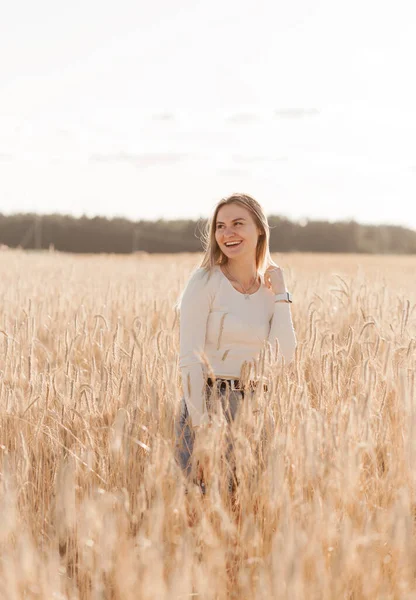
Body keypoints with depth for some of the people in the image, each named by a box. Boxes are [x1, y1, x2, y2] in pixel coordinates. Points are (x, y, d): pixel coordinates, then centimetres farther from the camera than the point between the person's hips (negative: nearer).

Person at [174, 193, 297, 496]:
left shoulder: (269, 287, 7)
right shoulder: (205, 281, -9)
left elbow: (285, 357, -3)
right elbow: (190, 360, -14)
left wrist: (280, 293, -4)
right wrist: (202, 431, -20)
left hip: (250, 406, 5)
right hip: (205, 404, -5)